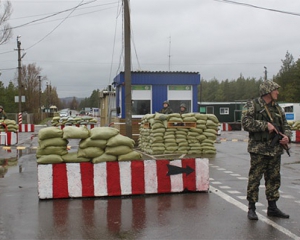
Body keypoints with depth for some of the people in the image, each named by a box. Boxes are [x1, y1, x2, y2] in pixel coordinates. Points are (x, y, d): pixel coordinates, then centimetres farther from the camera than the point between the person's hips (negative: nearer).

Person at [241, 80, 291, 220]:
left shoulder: (277, 108, 15)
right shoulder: (252, 105, -5)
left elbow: (285, 125, 17)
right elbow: (246, 122, -17)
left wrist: (287, 136, -4)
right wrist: (266, 125, -18)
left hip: (275, 150, 7)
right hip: (259, 150, -6)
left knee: (274, 179, 12)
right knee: (254, 179, -2)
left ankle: (272, 208, 22)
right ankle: (251, 208, 8)